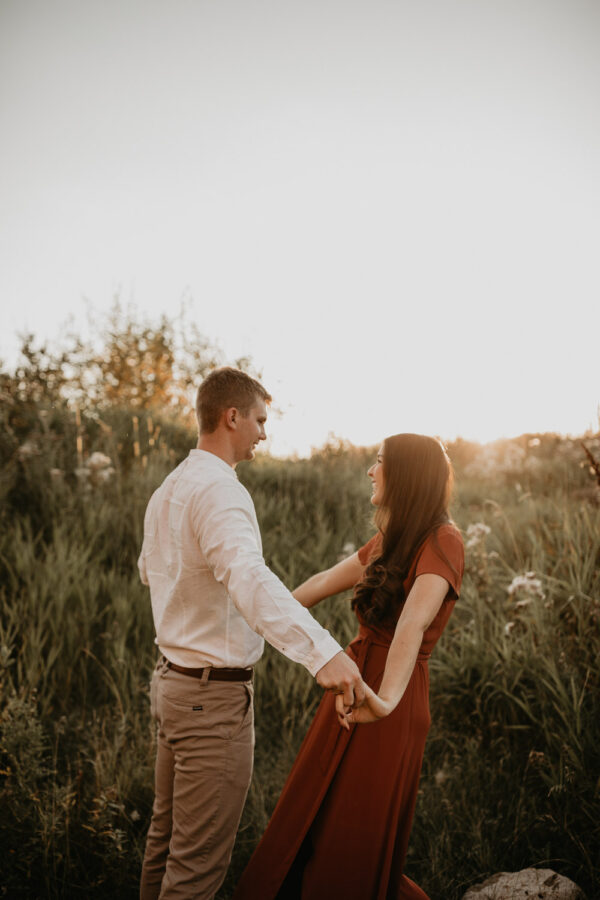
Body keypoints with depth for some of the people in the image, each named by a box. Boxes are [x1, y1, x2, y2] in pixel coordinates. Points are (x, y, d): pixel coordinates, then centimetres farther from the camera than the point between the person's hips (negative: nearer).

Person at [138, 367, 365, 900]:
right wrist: (322, 652, -51)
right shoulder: (219, 491, -20)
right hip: (215, 695, -10)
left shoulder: (169, 488, 11)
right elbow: (250, 579, -39)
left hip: (171, 679, 10)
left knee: (168, 834, 22)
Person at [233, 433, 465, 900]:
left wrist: (386, 699, -46)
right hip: (351, 687, 8)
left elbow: (414, 622, -32)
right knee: (308, 825, 18)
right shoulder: (390, 540, 11)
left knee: (356, 843, 4)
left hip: (391, 705, -8)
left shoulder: (443, 542, -15)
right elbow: (325, 581, 23)